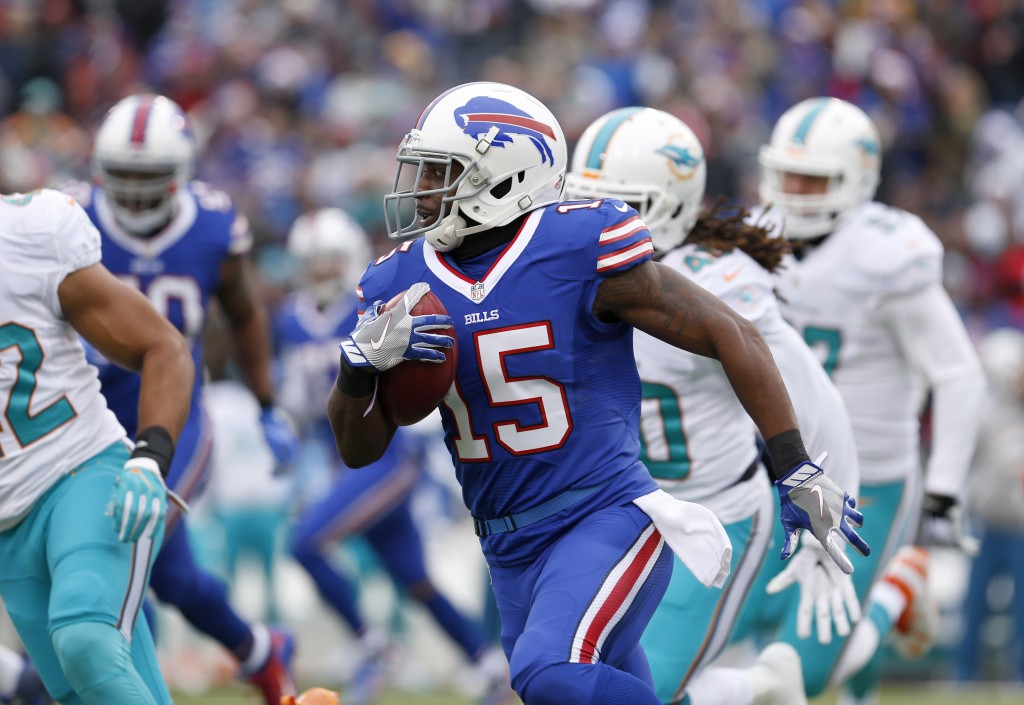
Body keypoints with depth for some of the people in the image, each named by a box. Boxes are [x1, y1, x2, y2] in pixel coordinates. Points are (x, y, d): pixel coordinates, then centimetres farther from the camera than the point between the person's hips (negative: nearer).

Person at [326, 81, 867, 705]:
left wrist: (798, 470, -8)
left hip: (607, 519, -7)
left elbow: (731, 336, -7)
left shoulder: (583, 255, -13)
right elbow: (359, 448, 7)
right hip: (512, 554, 7)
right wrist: (364, 359, -14)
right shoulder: (404, 284, 3)